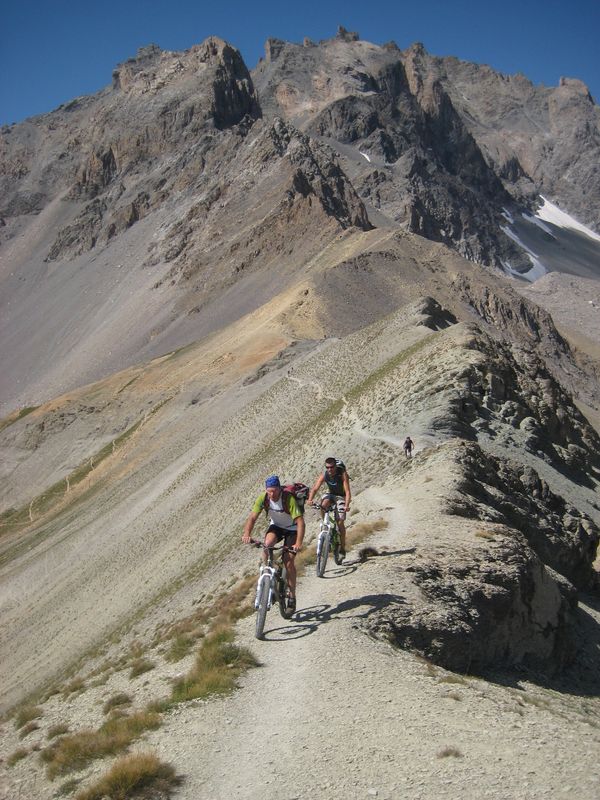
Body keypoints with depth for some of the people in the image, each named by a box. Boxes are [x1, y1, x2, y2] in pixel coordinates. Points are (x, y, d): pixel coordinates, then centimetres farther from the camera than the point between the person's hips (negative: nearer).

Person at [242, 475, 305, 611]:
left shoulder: (289, 499, -32)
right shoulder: (263, 498, -21)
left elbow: (300, 522, -37)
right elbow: (252, 518, -22)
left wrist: (298, 543, -50)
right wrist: (246, 534, -40)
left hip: (291, 529, -3)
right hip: (276, 526, 3)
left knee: (288, 561, -14)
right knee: (267, 543, -30)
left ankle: (292, 596, 0)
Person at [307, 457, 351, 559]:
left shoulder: (343, 474, -28)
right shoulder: (324, 475, -20)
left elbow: (347, 491, -35)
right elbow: (315, 489, -28)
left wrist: (347, 505, -50)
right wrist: (309, 500, -47)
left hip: (341, 496, -3)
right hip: (330, 493, 3)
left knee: (340, 522, -11)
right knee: (323, 506, -33)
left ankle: (342, 548, 1)